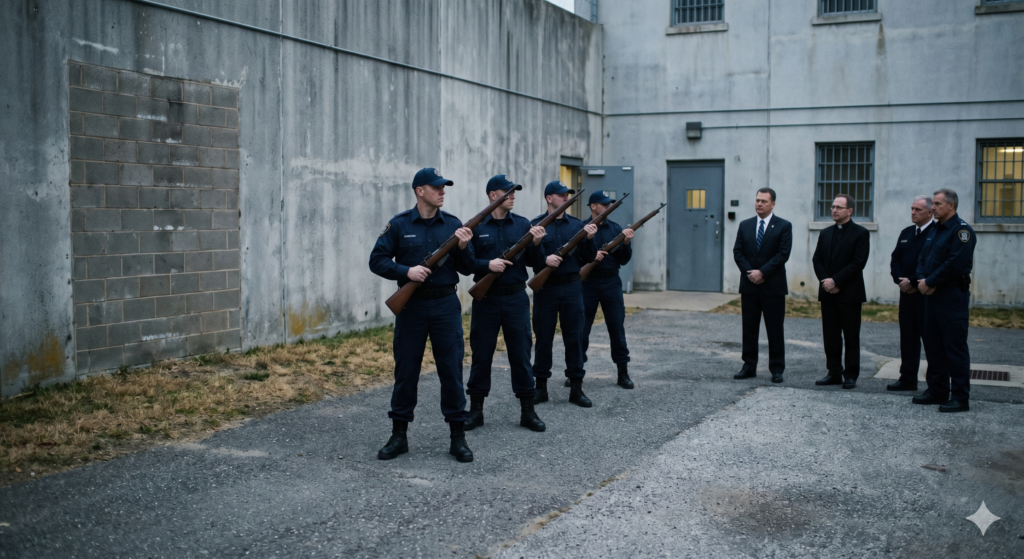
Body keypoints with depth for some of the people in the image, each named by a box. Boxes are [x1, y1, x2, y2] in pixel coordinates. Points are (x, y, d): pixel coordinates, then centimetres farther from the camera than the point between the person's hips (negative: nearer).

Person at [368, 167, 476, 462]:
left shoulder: (453, 224, 5)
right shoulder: (399, 225, 0)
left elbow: (467, 269, 5)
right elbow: (377, 261, -2)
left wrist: (463, 247, -14)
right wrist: (406, 271, -17)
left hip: (446, 305, 1)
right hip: (411, 305, -1)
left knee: (452, 369, 2)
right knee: (405, 371, 6)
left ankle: (458, 435, 11)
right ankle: (399, 435, 17)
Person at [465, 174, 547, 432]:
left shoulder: (522, 224, 6)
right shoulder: (476, 226, -1)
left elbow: (531, 261, 4)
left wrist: (536, 243, -14)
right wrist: (488, 264, -20)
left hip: (516, 297, 2)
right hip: (486, 298, -1)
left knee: (521, 353, 4)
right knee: (481, 353, 6)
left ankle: (527, 410, 13)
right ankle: (476, 409, 17)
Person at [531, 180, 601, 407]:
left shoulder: (576, 224, 8)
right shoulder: (536, 224, 0)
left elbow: (588, 258, 6)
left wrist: (589, 239, -11)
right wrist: (544, 259, -22)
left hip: (571, 287, 2)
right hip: (545, 287, -2)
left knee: (574, 337, 4)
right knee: (543, 338, 5)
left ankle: (576, 388, 11)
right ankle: (541, 386, 16)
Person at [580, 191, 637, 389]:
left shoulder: (615, 228, 8)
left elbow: (624, 260, 7)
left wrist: (626, 243, -10)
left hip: (611, 282, 3)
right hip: (587, 283, -2)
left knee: (617, 327, 3)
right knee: (581, 328, 4)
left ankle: (623, 373, 10)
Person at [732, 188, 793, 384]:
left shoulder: (784, 226, -1)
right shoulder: (745, 225, 11)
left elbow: (783, 253, -9)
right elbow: (737, 252, 6)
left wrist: (762, 272, -15)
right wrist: (749, 272, -9)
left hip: (773, 286, -3)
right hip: (749, 286, 4)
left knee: (775, 329, 2)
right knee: (749, 328, 7)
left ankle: (777, 369, 9)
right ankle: (749, 367, 14)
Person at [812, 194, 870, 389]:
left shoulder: (860, 233, -3)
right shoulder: (825, 233, 14)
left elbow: (858, 263, -12)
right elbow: (817, 260, 9)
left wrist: (835, 280, -16)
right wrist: (826, 280, -7)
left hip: (849, 293, -5)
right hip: (828, 293, 5)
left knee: (851, 337, 1)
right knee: (830, 336, 7)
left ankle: (851, 375, 7)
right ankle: (834, 373, 15)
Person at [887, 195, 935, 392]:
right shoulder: (906, 233, 15)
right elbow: (895, 259, 13)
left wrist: (912, 282, -16)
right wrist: (900, 280, -3)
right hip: (907, 293, 7)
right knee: (908, 337, 11)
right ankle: (907, 379, 18)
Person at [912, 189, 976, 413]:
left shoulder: (961, 230, -12)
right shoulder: (935, 230, 17)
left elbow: (956, 264, -21)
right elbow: (923, 258, 16)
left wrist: (930, 283, -15)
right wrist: (922, 280, -3)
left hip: (952, 296, -9)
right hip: (932, 295, 9)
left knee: (955, 347, -6)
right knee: (933, 345, 13)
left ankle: (960, 398, -1)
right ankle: (937, 391, 22)